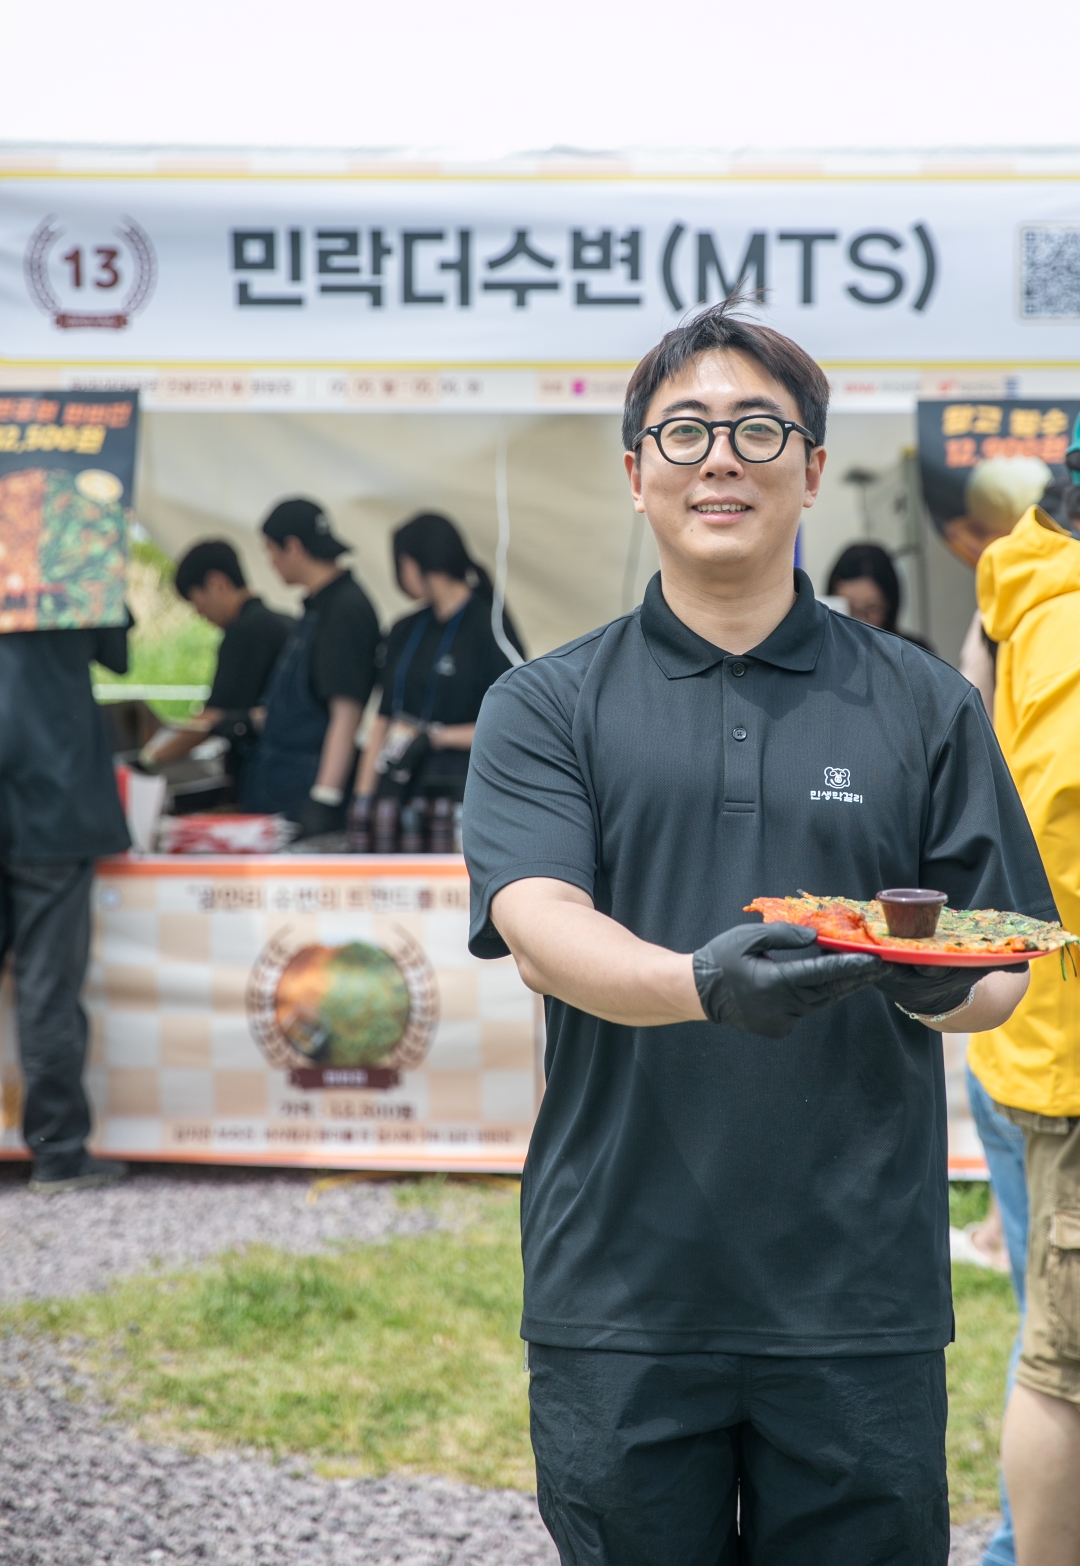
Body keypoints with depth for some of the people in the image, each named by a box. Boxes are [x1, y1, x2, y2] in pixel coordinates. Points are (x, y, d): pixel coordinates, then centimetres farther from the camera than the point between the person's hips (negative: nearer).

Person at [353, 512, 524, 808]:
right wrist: (363, 795, 8)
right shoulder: (404, 632, 16)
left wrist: (435, 737, -11)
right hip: (398, 789, 5)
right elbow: (384, 719, 16)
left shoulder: (489, 627, -3)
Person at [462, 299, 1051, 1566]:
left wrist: (936, 981, -16)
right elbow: (539, 928, -11)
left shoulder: (925, 709, 9)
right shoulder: (547, 708, 5)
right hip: (620, 1292, -1)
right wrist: (705, 985, -31)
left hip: (859, 1294, 1)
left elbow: (999, 980, 9)